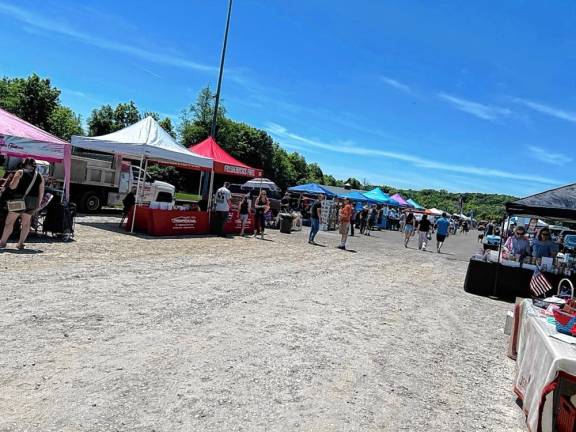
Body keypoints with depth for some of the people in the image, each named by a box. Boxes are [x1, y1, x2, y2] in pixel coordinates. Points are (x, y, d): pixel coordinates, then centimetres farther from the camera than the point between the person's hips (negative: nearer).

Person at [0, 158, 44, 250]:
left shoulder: (20, 172, -1)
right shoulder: (40, 176, 9)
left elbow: (12, 186, -8)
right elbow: (41, 192, 7)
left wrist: (8, 182, 14)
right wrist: (38, 203, 14)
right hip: (32, 202, 4)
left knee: (9, 221, 5)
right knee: (26, 223, 9)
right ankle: (21, 243, 9)